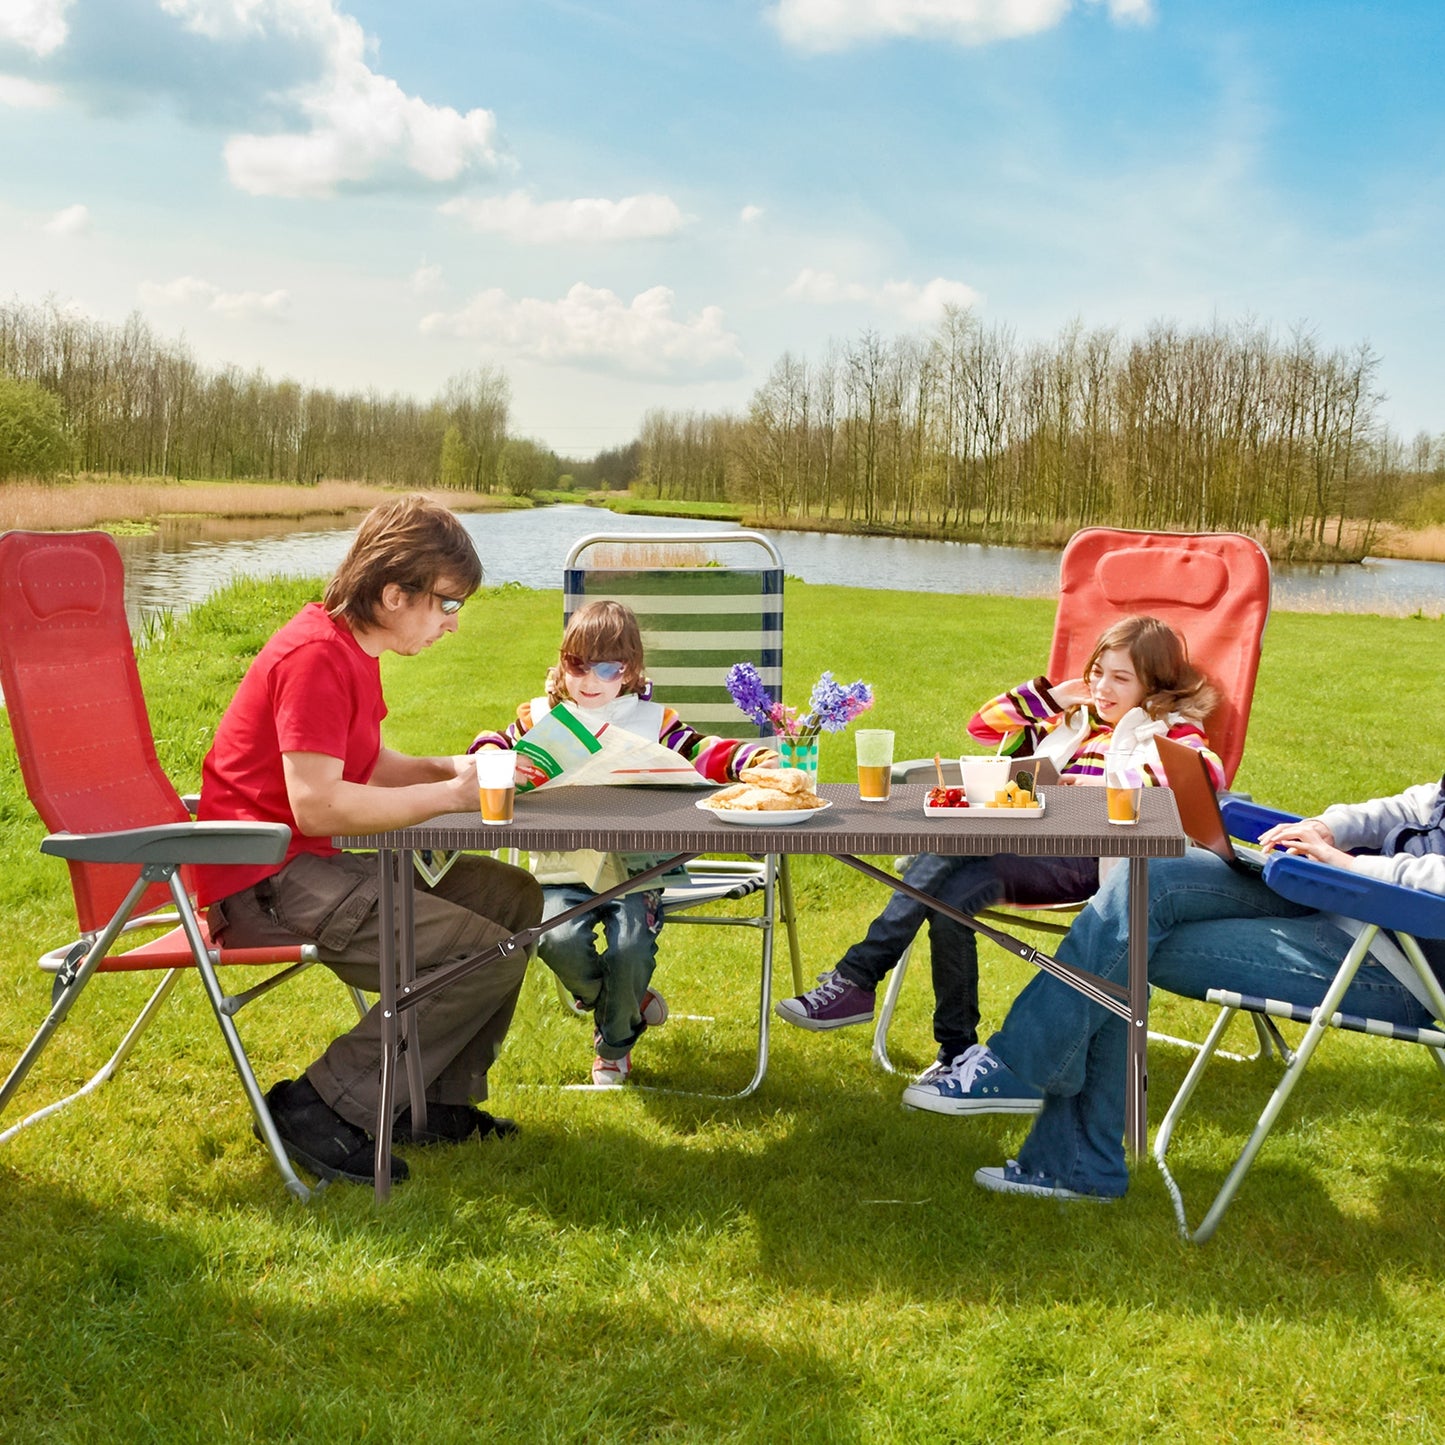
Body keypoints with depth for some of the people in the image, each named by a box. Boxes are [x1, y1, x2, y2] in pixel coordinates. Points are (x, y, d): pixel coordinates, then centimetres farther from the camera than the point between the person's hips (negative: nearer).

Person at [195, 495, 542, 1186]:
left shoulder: (351, 648, 13)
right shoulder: (316, 656, -20)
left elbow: (368, 766, 18)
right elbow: (316, 805, -27)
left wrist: (451, 767, 0)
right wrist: (450, 796, -20)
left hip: (310, 867, 11)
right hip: (264, 881, -11)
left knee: (512, 894, 10)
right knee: (489, 957, -17)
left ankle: (435, 1100, 15)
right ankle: (320, 1110, -9)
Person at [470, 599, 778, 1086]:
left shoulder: (652, 720, 7)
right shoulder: (540, 717, 11)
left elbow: (699, 753, -3)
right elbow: (494, 746, 11)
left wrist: (747, 759, -22)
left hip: (633, 866, -1)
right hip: (563, 868, 1)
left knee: (630, 949, -22)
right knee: (559, 941, -25)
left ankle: (613, 1045, 13)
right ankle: (630, 1002, 11)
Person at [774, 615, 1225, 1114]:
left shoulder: (1171, 732, 12)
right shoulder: (1074, 721, 30)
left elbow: (1207, 774, -12)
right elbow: (984, 725, 31)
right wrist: (1051, 695, 21)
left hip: (1089, 860, -6)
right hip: (1034, 849, 6)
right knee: (948, 894, -27)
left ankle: (858, 977, -26)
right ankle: (959, 1055, -20)